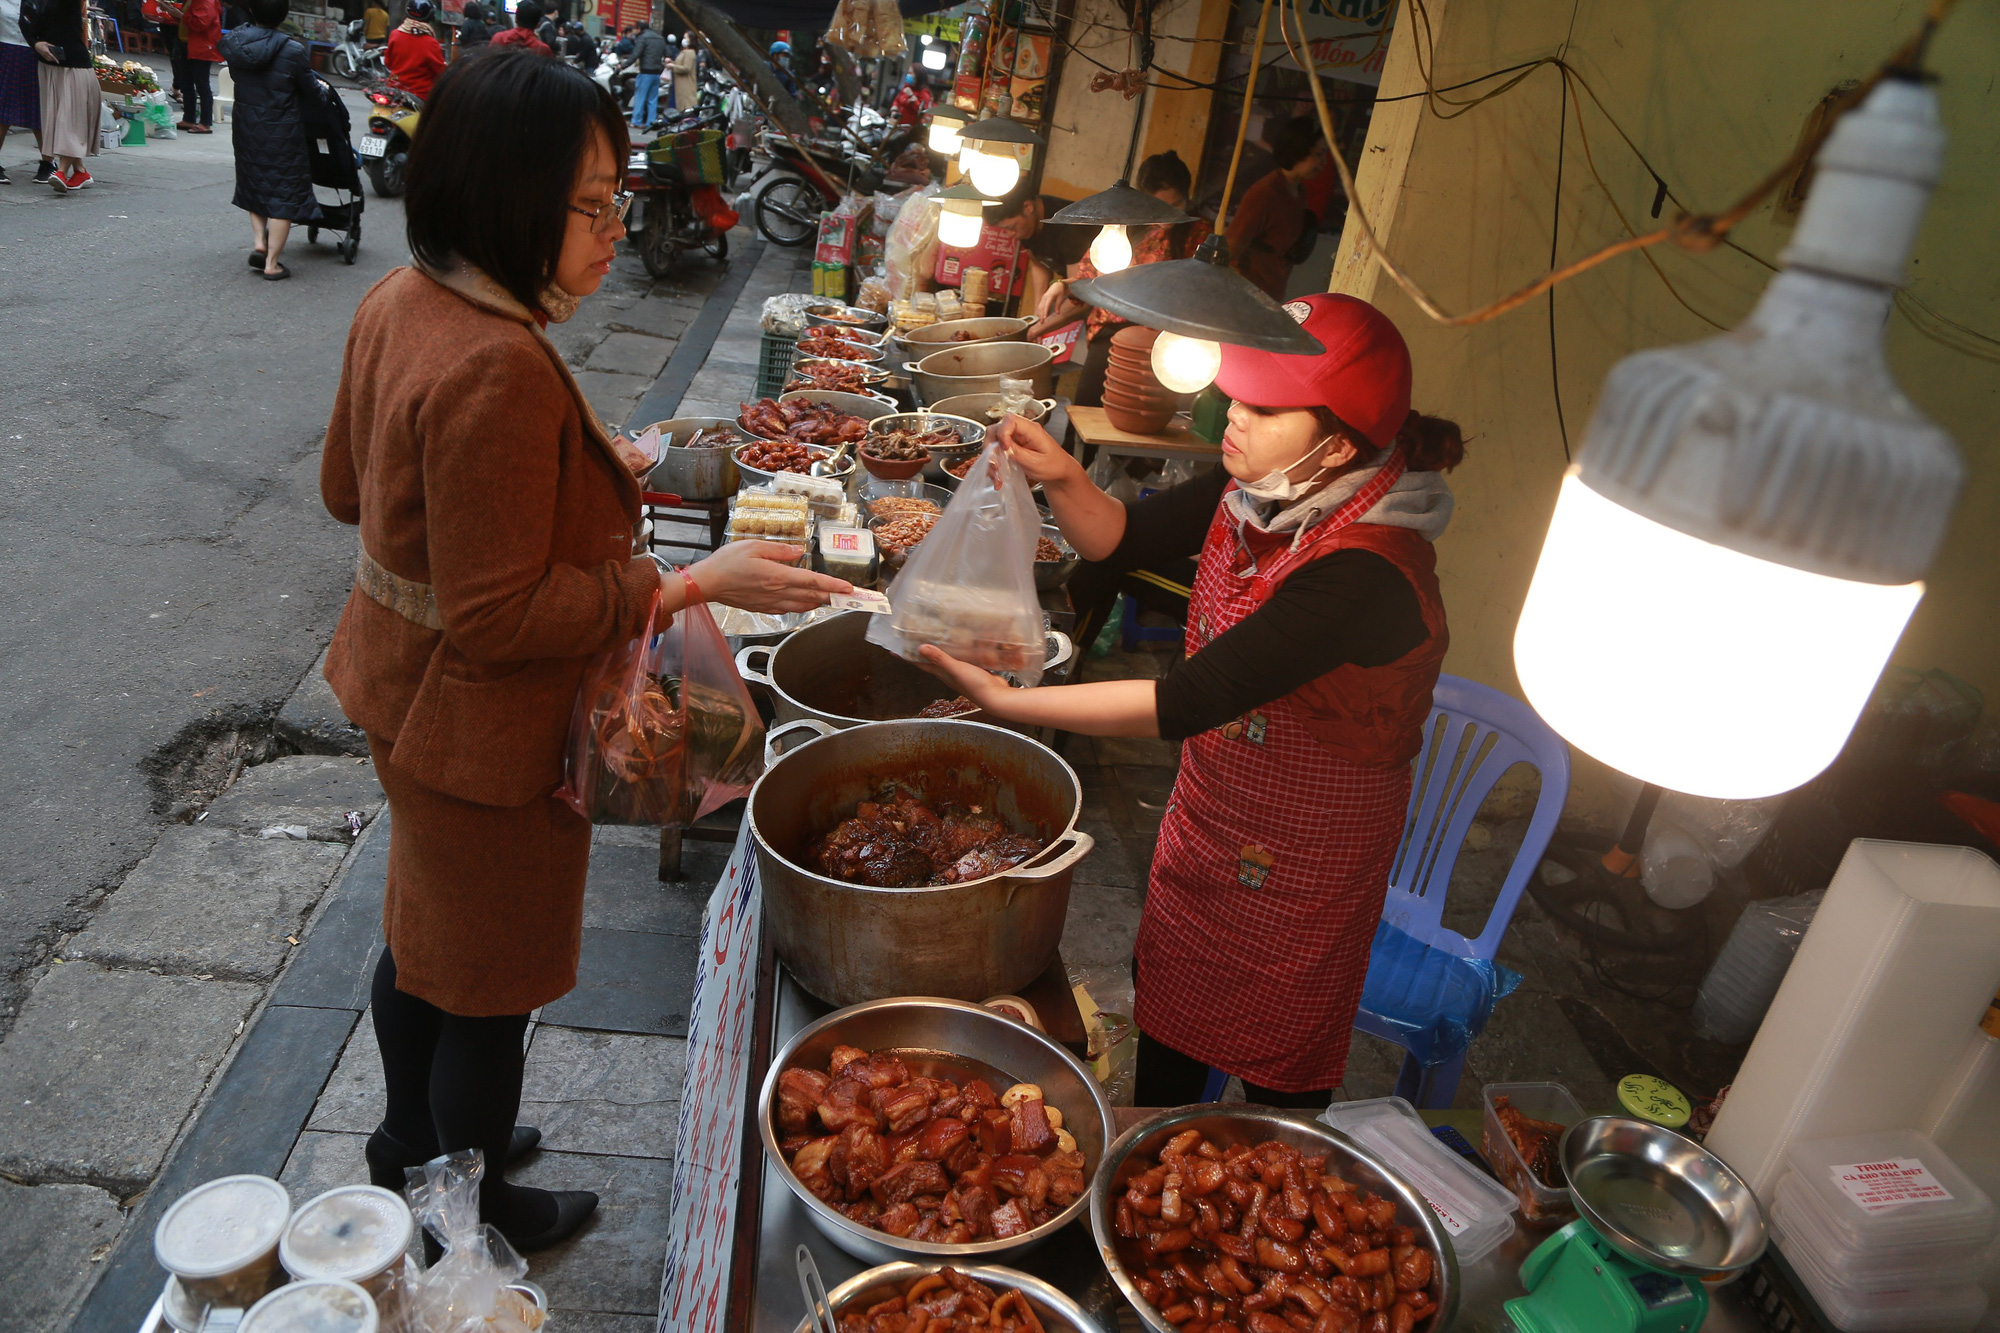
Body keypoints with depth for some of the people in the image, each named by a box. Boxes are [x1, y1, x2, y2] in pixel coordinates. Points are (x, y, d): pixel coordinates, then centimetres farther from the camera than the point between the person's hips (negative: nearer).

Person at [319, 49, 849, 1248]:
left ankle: (413, 1144, 54)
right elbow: (500, 619, -29)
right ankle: (482, 1218, 40)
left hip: (403, 685, 10)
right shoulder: (499, 372, -32)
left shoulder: (401, 301, -2)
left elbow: (348, 487, 11)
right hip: (481, 730, -10)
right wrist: (693, 584, -27)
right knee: (492, 981, 14)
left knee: (427, 931, 29)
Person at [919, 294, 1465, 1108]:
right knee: (1168, 1009, 26)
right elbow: (1121, 539, 1)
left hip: (1300, 854, -8)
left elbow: (1182, 703, -37)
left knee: (1275, 1071, 16)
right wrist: (1063, 480, -20)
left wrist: (1005, 701, -34)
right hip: (1209, 808, 8)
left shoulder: (1365, 573, -35)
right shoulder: (1260, 492, -10)